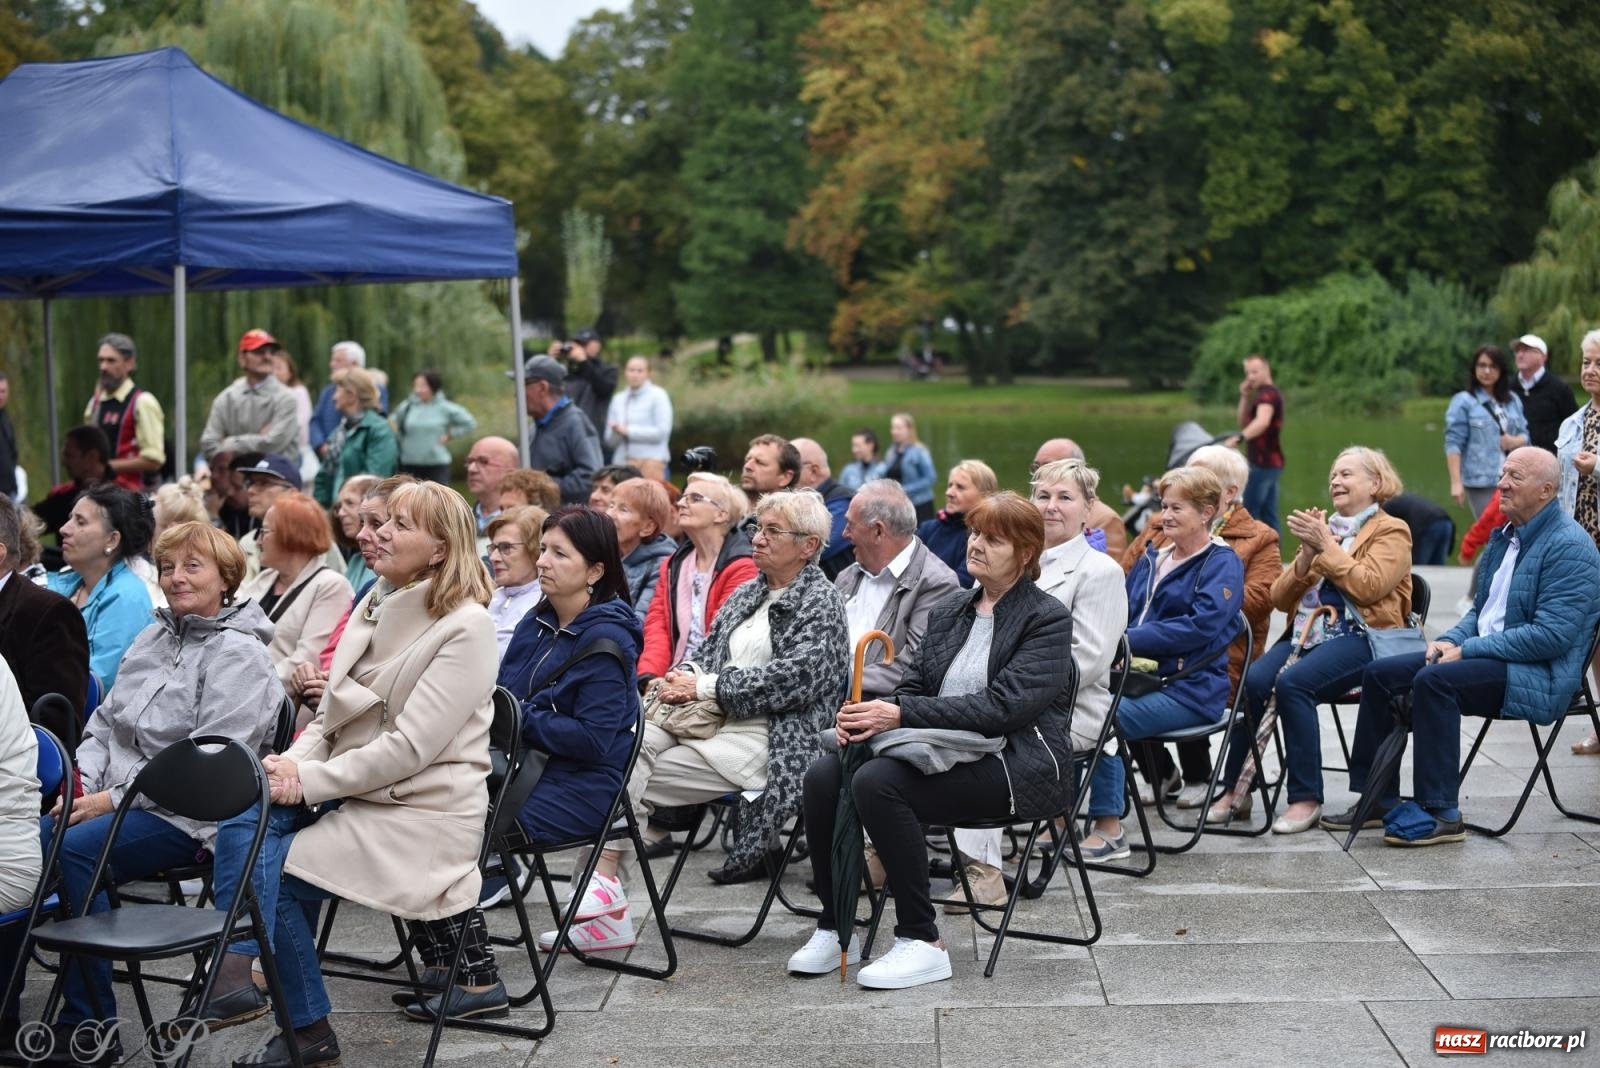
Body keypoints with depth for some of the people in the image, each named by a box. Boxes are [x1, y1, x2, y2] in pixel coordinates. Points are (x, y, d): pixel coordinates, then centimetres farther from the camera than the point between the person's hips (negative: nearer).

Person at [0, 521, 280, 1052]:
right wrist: (82, 781, 0)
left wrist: (113, 799, -17)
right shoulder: (153, 636, 17)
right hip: (114, 799, 7)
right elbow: (105, 722, 20)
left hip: (184, 816, -7)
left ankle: (88, 1024, -23)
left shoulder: (238, 655, -8)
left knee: (74, 850, -31)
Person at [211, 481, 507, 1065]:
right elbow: (333, 712, 12)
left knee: (278, 872, -17)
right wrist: (295, 765, -9)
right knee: (242, 819, -16)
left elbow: (409, 747, -20)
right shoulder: (377, 604, 11)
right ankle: (236, 972, -18)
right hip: (355, 790, 8)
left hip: (422, 809, -7)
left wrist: (310, 781, -18)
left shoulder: (465, 627, -14)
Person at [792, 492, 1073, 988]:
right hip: (944, 755, 7)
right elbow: (913, 686, 14)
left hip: (1018, 764, -7)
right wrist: (872, 715, -10)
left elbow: (1002, 704, -17)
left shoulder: (1048, 618, -4)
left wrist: (902, 715, -23)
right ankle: (835, 927, -6)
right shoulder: (948, 611, 18)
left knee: (878, 780, -31)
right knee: (824, 773, -18)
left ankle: (922, 942, -22)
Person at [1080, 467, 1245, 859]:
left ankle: (1109, 832, -22)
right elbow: (1122, 615, 23)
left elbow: (1201, 626, -17)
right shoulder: (1151, 560, 21)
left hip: (1190, 689, -7)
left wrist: (1129, 640, -22)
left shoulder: (1222, 564, -2)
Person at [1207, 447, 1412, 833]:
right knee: (1254, 681, -24)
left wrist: (1327, 546, -9)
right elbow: (1281, 598, 15)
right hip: (1306, 632, 5)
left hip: (1360, 636, -5)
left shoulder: (1391, 531, 8)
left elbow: (1369, 587, -12)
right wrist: (1307, 556, -1)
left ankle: (1307, 798, -25)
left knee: (1293, 682, -32)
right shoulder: (1320, 529, 24)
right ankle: (1236, 789, -18)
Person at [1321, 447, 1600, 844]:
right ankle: (1377, 798, 2)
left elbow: (1552, 635, -22)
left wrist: (1467, 650, -20)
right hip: (1485, 657, 9)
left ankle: (1442, 814, -27)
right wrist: (1451, 640, 0)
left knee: (1433, 680, -32)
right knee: (1379, 673, -3)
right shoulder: (1504, 536, 16)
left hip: (1538, 676, -9)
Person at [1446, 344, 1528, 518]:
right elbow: (1453, 444, -7)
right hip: (1481, 482, -5)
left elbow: (1525, 435, 20)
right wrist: (1456, 482, -14)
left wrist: (1516, 441, -5)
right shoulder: (1463, 402, -3)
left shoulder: (1513, 400, 15)